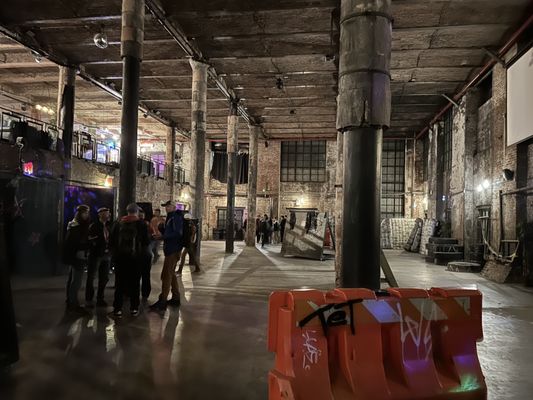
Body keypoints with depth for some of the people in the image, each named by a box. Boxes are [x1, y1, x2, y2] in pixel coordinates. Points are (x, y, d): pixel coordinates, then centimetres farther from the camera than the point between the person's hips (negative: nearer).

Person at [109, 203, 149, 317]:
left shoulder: (118, 224, 4)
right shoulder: (141, 224, -4)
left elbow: (112, 241, 6)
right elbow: (146, 241, -4)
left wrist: (115, 253, 17)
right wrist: (142, 252, 14)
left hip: (120, 257, 2)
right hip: (135, 258, -2)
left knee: (119, 283, 7)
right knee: (134, 283, 7)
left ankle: (117, 308, 8)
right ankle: (134, 308, 10)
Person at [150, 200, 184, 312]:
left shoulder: (176, 217, -12)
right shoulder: (170, 217, 18)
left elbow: (177, 233, -23)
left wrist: (162, 236, -23)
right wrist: (161, 229, 2)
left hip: (173, 250, -11)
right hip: (170, 249, 11)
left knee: (166, 275, -11)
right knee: (171, 274, 16)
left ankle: (162, 302, -10)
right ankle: (176, 298, 24)